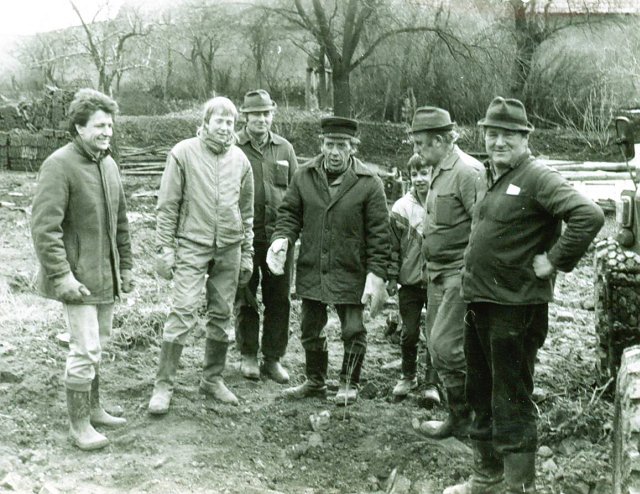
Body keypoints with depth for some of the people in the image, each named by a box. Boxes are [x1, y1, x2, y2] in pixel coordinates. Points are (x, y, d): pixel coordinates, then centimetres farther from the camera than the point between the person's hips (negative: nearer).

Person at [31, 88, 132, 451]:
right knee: (85, 351, -5)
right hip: (78, 278, -7)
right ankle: (79, 424, 9)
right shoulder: (60, 165, -15)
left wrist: (126, 266, 16)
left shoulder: (109, 163, 10)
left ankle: (94, 409, 32)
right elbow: (45, 227, -19)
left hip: (106, 277, 8)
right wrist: (62, 276, -23)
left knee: (97, 347, 17)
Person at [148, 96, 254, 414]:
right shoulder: (183, 153, -4)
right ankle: (163, 385, 0)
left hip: (229, 249, 4)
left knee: (222, 316, 9)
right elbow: (168, 206, -4)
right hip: (192, 245, -4)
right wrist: (164, 248, -9)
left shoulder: (240, 159, 8)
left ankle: (213, 378, 24)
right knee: (182, 313, -9)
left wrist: (247, 254, 12)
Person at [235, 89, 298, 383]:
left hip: (279, 236, 3)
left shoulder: (285, 149, 10)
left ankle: (273, 358, 19)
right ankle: (248, 356, 21)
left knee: (279, 300, 7)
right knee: (245, 300, 7)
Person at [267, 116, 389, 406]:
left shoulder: (369, 184, -9)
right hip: (310, 270, 4)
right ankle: (315, 381, 34)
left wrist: (376, 275, -13)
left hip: (350, 273, -3)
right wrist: (282, 238, -13)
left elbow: (378, 233, -8)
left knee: (353, 330, 6)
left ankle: (349, 384, 27)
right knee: (310, 329, 15)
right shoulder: (304, 176, 1)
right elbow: (289, 213, 9)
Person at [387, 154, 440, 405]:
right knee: (409, 332, 10)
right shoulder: (402, 207, -2)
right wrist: (392, 276, 2)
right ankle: (408, 376, 30)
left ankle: (432, 383, 14)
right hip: (410, 280, 2)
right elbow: (394, 245, 4)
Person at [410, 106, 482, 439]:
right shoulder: (438, 172, 13)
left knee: (445, 343, -13)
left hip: (460, 272, -10)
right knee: (437, 346, 12)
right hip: (437, 271, 10)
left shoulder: (467, 172, -16)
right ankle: (459, 417, 25)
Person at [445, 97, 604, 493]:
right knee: (481, 396, 19)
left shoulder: (538, 178, -14)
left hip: (516, 307, -9)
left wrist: (554, 260, -19)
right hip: (480, 301, 9)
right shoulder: (487, 177, 13)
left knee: (512, 402, -1)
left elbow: (589, 216, -25)